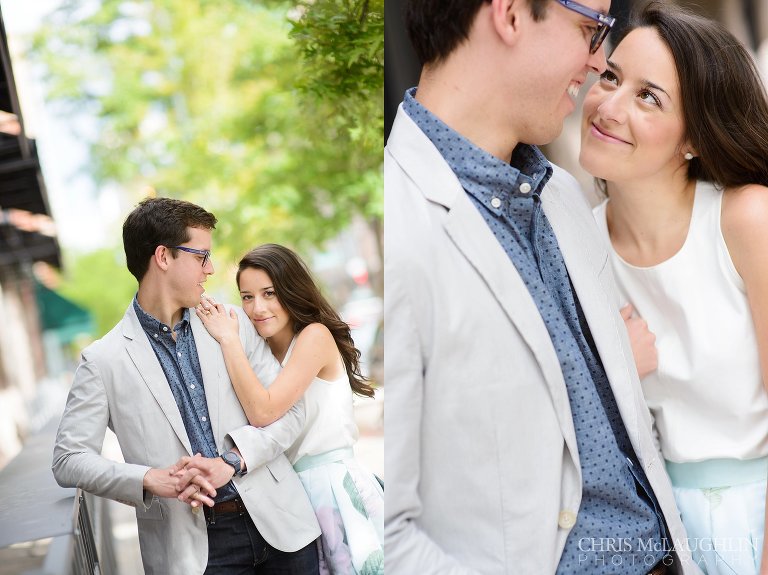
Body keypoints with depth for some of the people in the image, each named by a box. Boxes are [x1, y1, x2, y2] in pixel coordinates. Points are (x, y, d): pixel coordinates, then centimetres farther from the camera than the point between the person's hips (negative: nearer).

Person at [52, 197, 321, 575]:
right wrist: (150, 480, -19)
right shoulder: (104, 360, -3)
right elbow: (68, 460, -3)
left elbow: (290, 410, 3)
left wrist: (233, 460, -13)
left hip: (280, 521, 3)